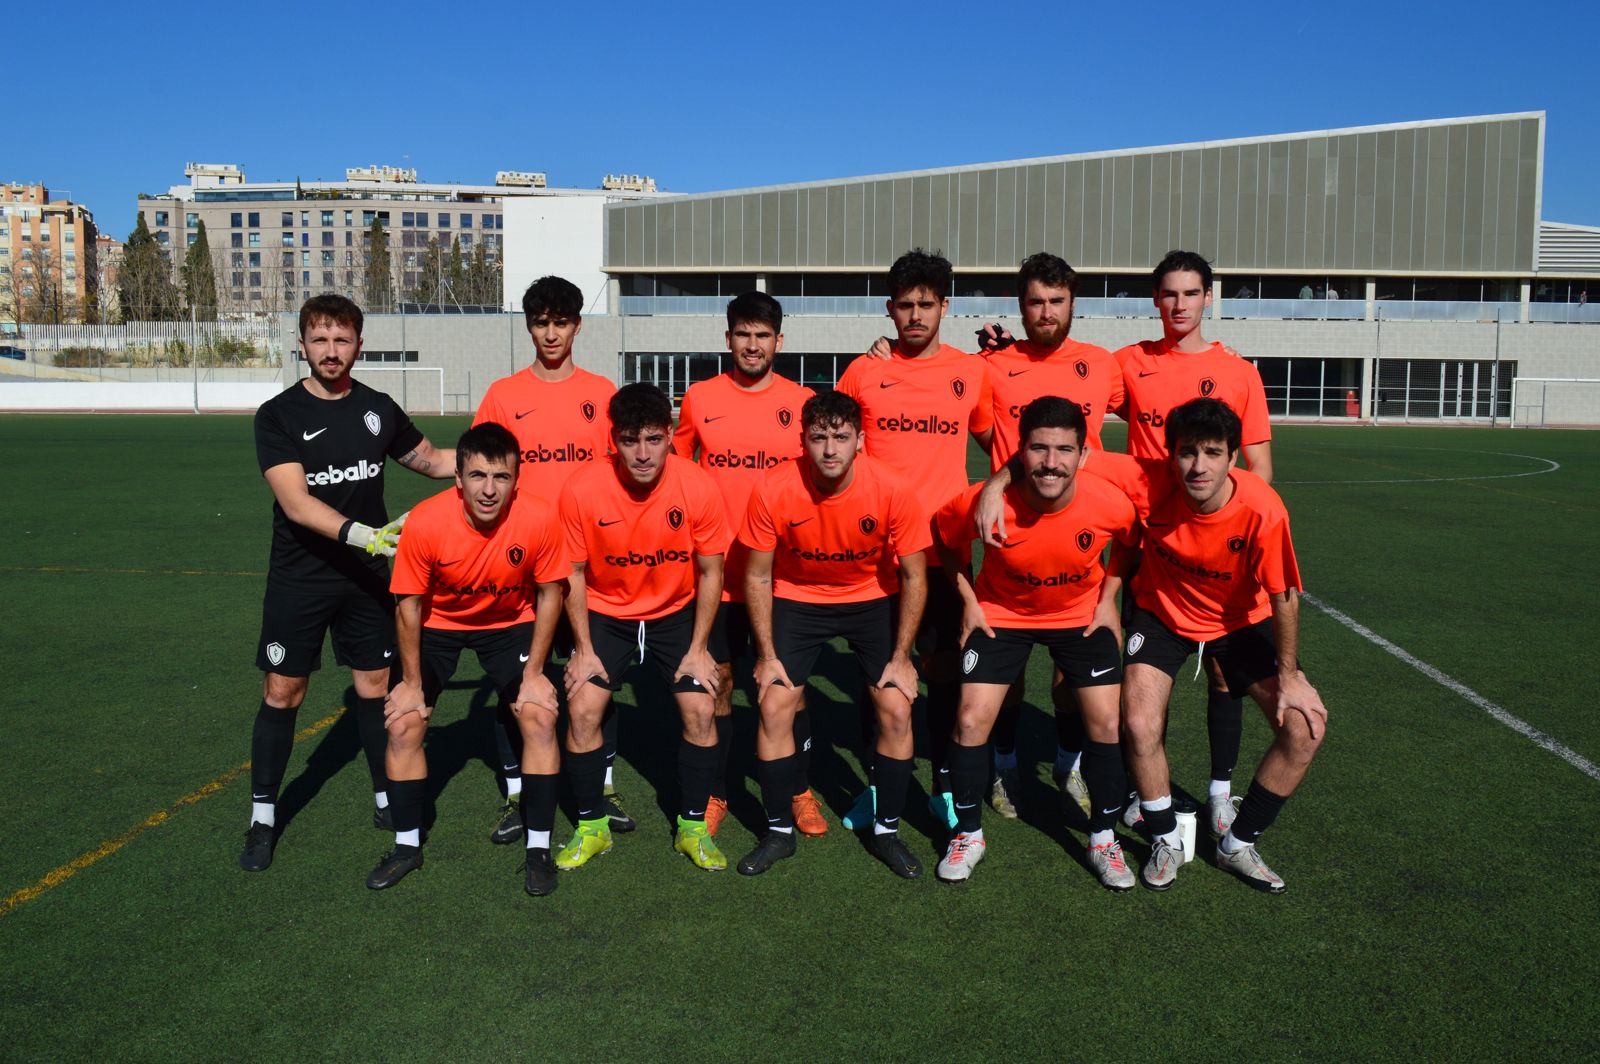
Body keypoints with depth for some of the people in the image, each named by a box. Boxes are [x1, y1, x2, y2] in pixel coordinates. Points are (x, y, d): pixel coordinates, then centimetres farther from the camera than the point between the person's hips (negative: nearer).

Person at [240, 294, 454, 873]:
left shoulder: (378, 408, 3)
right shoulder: (278, 415, -9)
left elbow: (430, 459, 18)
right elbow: (295, 502, -20)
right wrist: (361, 534, -34)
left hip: (367, 576, 3)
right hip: (299, 579, -3)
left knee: (376, 684, 8)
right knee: (282, 693, 1)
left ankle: (387, 798, 24)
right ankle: (263, 818, 14)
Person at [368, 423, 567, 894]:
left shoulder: (540, 519, -29)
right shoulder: (425, 522, -31)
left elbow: (549, 594, -13)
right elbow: (409, 605, -16)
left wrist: (533, 673, -11)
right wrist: (412, 682, -9)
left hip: (510, 623, 0)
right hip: (438, 624, 0)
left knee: (540, 718, -12)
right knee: (403, 725, -5)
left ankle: (539, 847, 3)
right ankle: (407, 845, 16)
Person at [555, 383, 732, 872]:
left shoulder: (699, 488, -21)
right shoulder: (582, 490, -22)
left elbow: (710, 572, -8)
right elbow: (574, 573, -8)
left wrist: (698, 648, -8)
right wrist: (584, 648, -8)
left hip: (677, 612, 0)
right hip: (605, 612, 0)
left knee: (699, 710, -10)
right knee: (582, 710, -11)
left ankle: (692, 827, 10)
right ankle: (592, 827, 10)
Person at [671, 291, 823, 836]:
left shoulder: (802, 402, -1)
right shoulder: (699, 398, 1)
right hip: (716, 567, 1)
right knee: (718, 679, 8)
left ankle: (799, 791, 23)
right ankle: (715, 792, 23)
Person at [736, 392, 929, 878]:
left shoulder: (892, 490, -25)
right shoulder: (773, 491, -25)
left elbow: (913, 576, -12)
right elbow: (758, 576, -10)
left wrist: (900, 657, -11)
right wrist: (767, 655, -10)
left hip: (873, 599, 0)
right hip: (798, 597, 0)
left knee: (896, 710, -9)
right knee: (774, 706, -9)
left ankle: (886, 830, 11)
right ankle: (779, 831, 10)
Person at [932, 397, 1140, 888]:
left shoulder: (1110, 503, -26)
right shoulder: (983, 502, -30)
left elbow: (1132, 543, -1)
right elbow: (945, 541, -7)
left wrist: (1108, 599, -5)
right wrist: (969, 600, -9)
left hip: (1081, 614, 1)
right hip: (1001, 613, -1)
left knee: (1106, 723, -5)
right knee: (971, 721, -7)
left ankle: (1104, 839, 18)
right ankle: (969, 834, 15)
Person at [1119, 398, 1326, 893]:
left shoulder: (1262, 509, -30)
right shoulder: (1150, 490, -30)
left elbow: (1283, 596, -17)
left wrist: (1289, 675, -11)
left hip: (1241, 620, 1)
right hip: (1163, 613, 0)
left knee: (1305, 729, -10)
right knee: (1140, 726, -19)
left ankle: (1238, 844, 11)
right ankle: (1166, 841, 9)